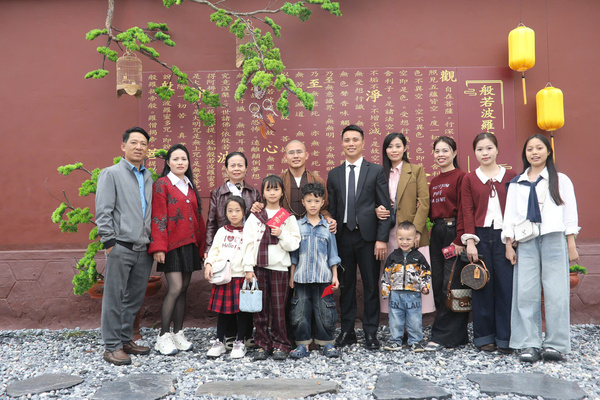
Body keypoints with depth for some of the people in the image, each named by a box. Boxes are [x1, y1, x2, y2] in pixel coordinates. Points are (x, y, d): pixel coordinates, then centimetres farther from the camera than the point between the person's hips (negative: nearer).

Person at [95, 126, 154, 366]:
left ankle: (126, 340, 25)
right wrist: (109, 241, -11)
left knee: (134, 298, 12)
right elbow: (103, 211, -6)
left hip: (143, 249, 6)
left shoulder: (149, 178, 16)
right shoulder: (111, 174, 0)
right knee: (114, 298, 1)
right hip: (121, 247, -6)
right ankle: (111, 347, 10)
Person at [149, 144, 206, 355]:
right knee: (175, 288, -10)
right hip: (172, 245, -6)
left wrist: (201, 246, 14)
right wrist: (158, 247, -16)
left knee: (184, 288, 9)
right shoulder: (162, 184, -3)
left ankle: (178, 334, 18)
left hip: (189, 245, 6)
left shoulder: (190, 187, 16)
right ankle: (163, 337, 1)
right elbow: (158, 218, -10)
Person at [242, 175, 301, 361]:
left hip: (279, 267, -1)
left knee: (278, 308, 0)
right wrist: (248, 268, -3)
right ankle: (262, 344, 16)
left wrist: (281, 234, -14)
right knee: (260, 307, 5)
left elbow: (294, 244, 3)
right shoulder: (254, 217, 7)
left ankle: (280, 344, 13)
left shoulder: (288, 217, 6)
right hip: (259, 267, 1)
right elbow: (248, 243, 3)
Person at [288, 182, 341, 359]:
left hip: (323, 277, 0)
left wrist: (335, 276, 4)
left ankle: (327, 343, 18)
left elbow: (332, 254, 7)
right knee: (301, 310, 3)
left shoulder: (328, 227, 4)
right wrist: (291, 276, 5)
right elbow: (293, 253, 7)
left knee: (324, 310, 3)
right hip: (302, 277, 1)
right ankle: (303, 344, 16)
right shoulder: (297, 226, 4)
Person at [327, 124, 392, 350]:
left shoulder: (376, 171, 2)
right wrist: (331, 237, 3)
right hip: (343, 236, 3)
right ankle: (347, 331, 21)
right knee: (346, 286, 10)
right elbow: (332, 209, 10)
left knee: (371, 286, 4)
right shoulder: (334, 174, 10)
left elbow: (385, 208, -2)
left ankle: (370, 333, 16)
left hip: (368, 236, -2)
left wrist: (382, 238, -10)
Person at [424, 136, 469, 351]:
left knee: (451, 285, -5)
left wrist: (459, 240, -17)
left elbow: (463, 210, -11)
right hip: (437, 233, 8)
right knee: (438, 285, 8)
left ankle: (442, 336, 1)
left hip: (454, 232, -8)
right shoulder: (434, 182, 17)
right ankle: (457, 334, 19)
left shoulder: (460, 177, -5)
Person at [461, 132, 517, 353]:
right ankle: (484, 336, 15)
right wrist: (470, 241, -6)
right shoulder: (469, 179, 7)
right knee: (482, 285, 4)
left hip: (504, 236, 0)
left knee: (506, 285, 1)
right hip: (481, 236, 0)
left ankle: (506, 338, 12)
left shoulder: (510, 176, 8)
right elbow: (467, 211, 2)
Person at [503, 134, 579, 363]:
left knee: (555, 292, -4)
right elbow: (510, 215, 12)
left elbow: (570, 213, 6)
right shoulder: (516, 184, 15)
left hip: (554, 239, -2)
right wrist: (509, 245, 5)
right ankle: (530, 344, 4)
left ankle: (556, 344, 6)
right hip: (526, 241, 2)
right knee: (526, 293, -3)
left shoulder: (561, 180, 10)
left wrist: (571, 245, -1)